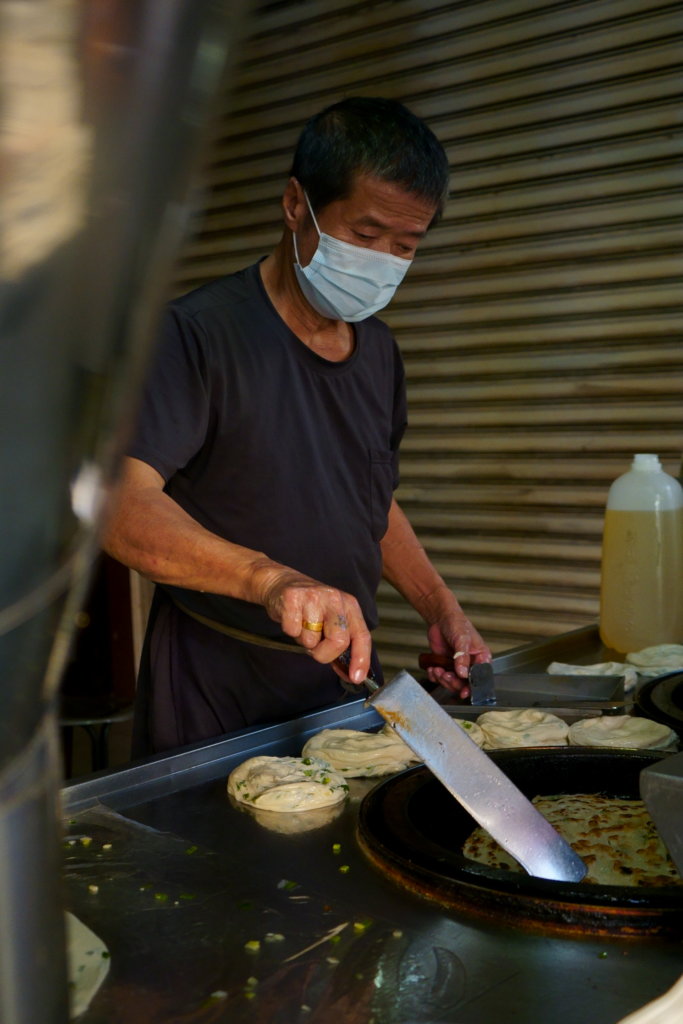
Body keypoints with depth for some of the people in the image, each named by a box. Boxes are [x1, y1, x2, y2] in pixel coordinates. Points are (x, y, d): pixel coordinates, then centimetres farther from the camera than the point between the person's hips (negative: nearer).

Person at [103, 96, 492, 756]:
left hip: (345, 673, 7)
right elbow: (123, 505, -28)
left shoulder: (379, 350, 8)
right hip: (216, 685, -6)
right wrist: (271, 578, -42)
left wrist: (441, 610, 6)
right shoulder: (199, 333, -16)